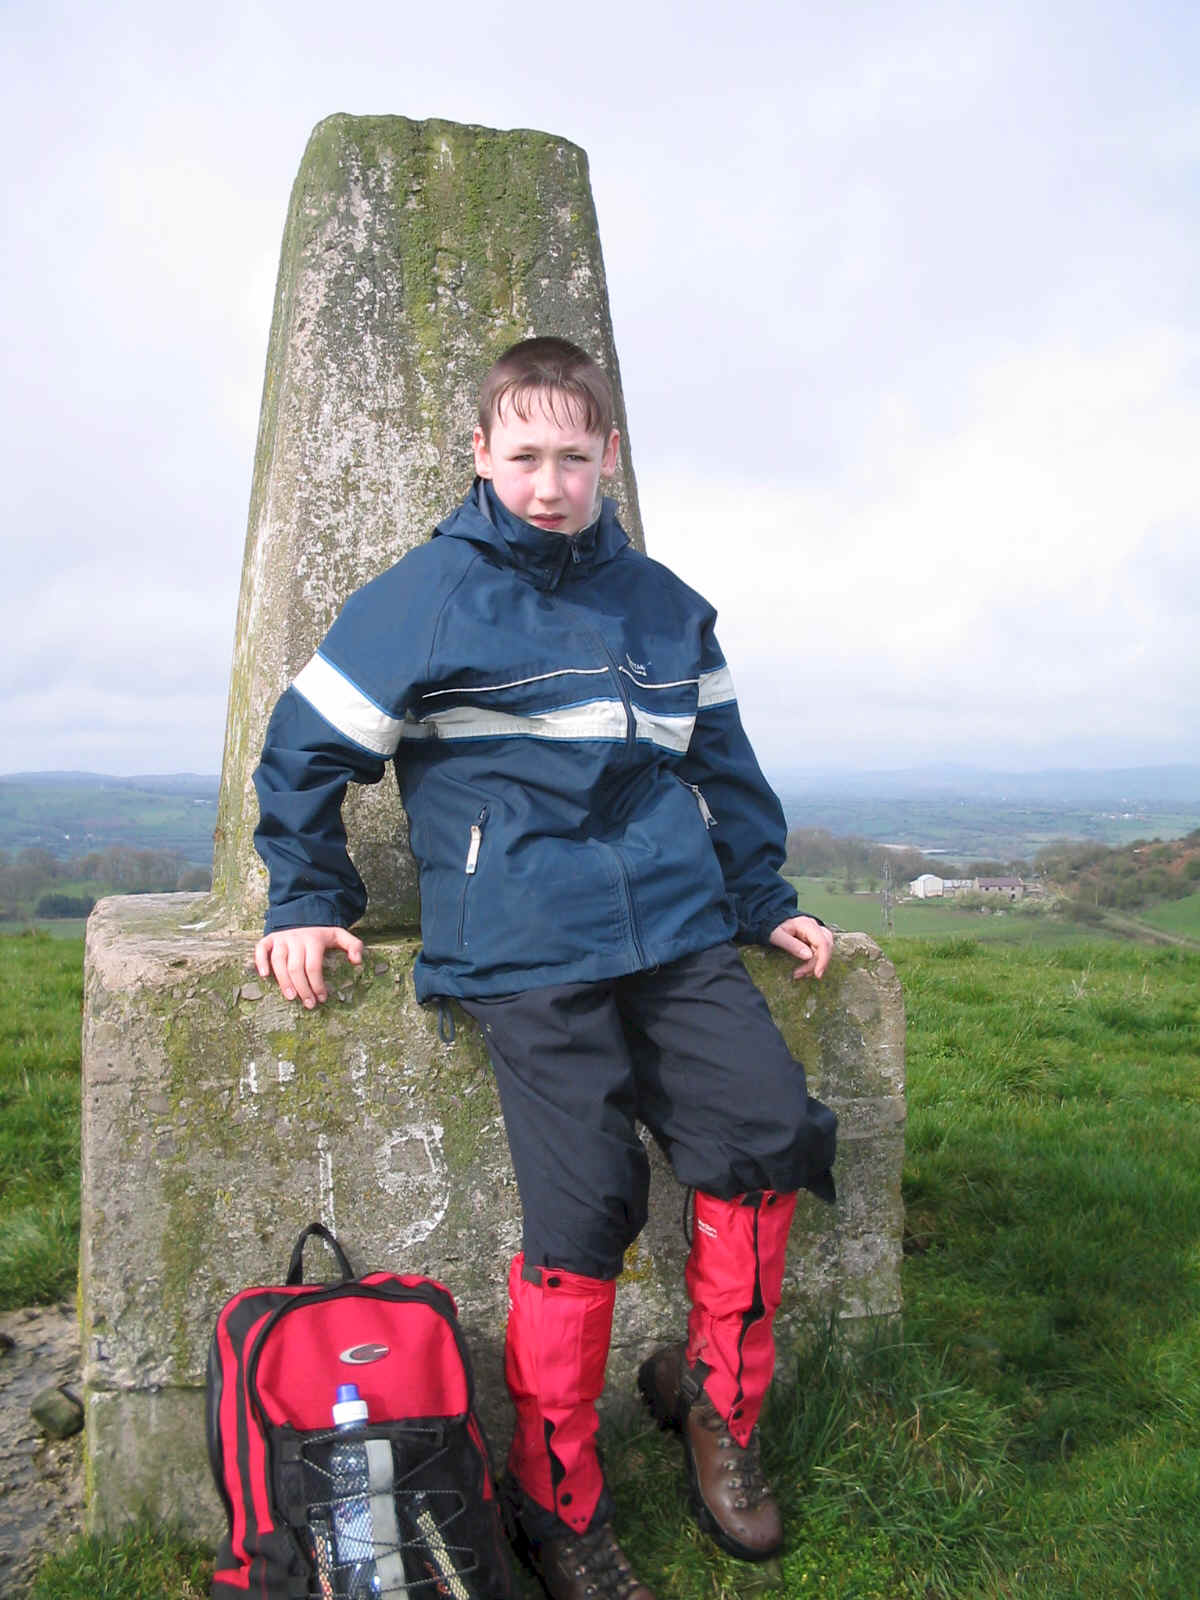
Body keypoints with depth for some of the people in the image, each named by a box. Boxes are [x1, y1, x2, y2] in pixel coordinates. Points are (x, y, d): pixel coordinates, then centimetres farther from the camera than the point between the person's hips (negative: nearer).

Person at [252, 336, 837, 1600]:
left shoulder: (665, 605, 16)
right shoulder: (429, 593, 2)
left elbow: (723, 765, 25)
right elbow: (305, 749, 8)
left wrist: (766, 903, 21)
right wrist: (309, 902, 7)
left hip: (676, 930, 5)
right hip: (526, 952, -5)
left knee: (770, 1136, -8)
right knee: (584, 1207, -10)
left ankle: (714, 1399, 17)